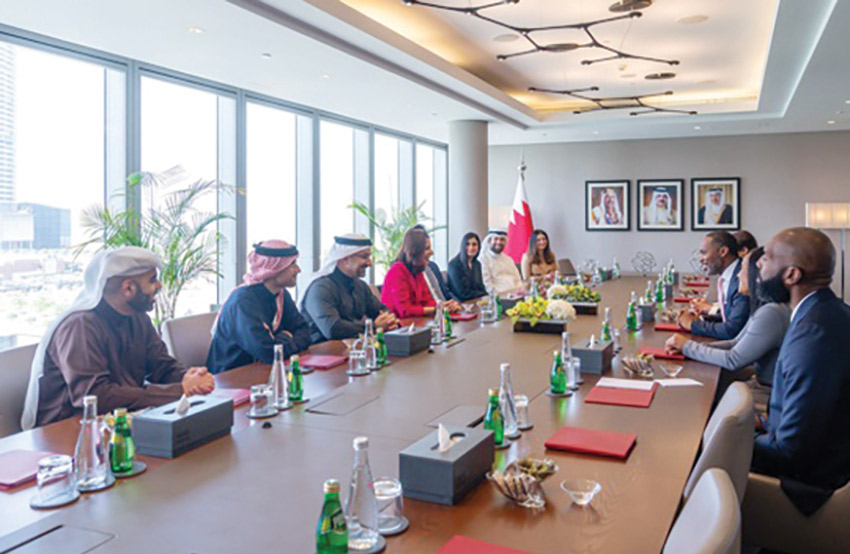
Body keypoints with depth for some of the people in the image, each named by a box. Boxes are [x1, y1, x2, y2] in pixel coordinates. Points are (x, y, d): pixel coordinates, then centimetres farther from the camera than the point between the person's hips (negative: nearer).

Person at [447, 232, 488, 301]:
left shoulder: (477, 264, 10)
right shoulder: (454, 264, -12)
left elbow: (481, 287, 14)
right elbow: (463, 293, -15)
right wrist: (487, 294, -8)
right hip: (461, 303, -7)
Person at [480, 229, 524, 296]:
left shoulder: (508, 259, 22)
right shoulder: (483, 259, -2)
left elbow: (517, 279, 18)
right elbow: (487, 283, -9)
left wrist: (521, 289, -2)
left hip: (516, 294, 6)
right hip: (500, 296, -6)